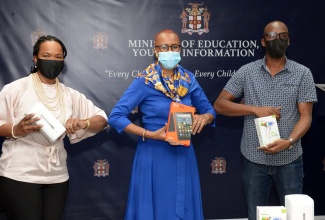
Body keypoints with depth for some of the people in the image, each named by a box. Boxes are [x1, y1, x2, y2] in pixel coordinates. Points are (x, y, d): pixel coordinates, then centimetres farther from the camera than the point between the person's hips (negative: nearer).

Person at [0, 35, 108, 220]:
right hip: (19, 175, -4)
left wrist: (83, 123, -11)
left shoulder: (70, 94, 9)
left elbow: (102, 119, 10)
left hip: (57, 176, 5)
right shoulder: (16, 88, -4)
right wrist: (16, 130, -24)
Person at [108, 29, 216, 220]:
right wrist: (150, 134, -22)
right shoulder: (145, 81, -10)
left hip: (184, 155, 4)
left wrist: (204, 118, -13)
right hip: (155, 156, -4)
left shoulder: (188, 79, 2)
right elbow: (116, 117, -14)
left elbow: (209, 110, 11)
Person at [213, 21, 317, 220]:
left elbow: (305, 116, -6)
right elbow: (219, 105, -1)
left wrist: (289, 142, -24)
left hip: (289, 160, 0)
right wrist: (255, 109, -14)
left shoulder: (302, 73, -1)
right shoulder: (247, 72, 0)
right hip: (255, 159, 1)